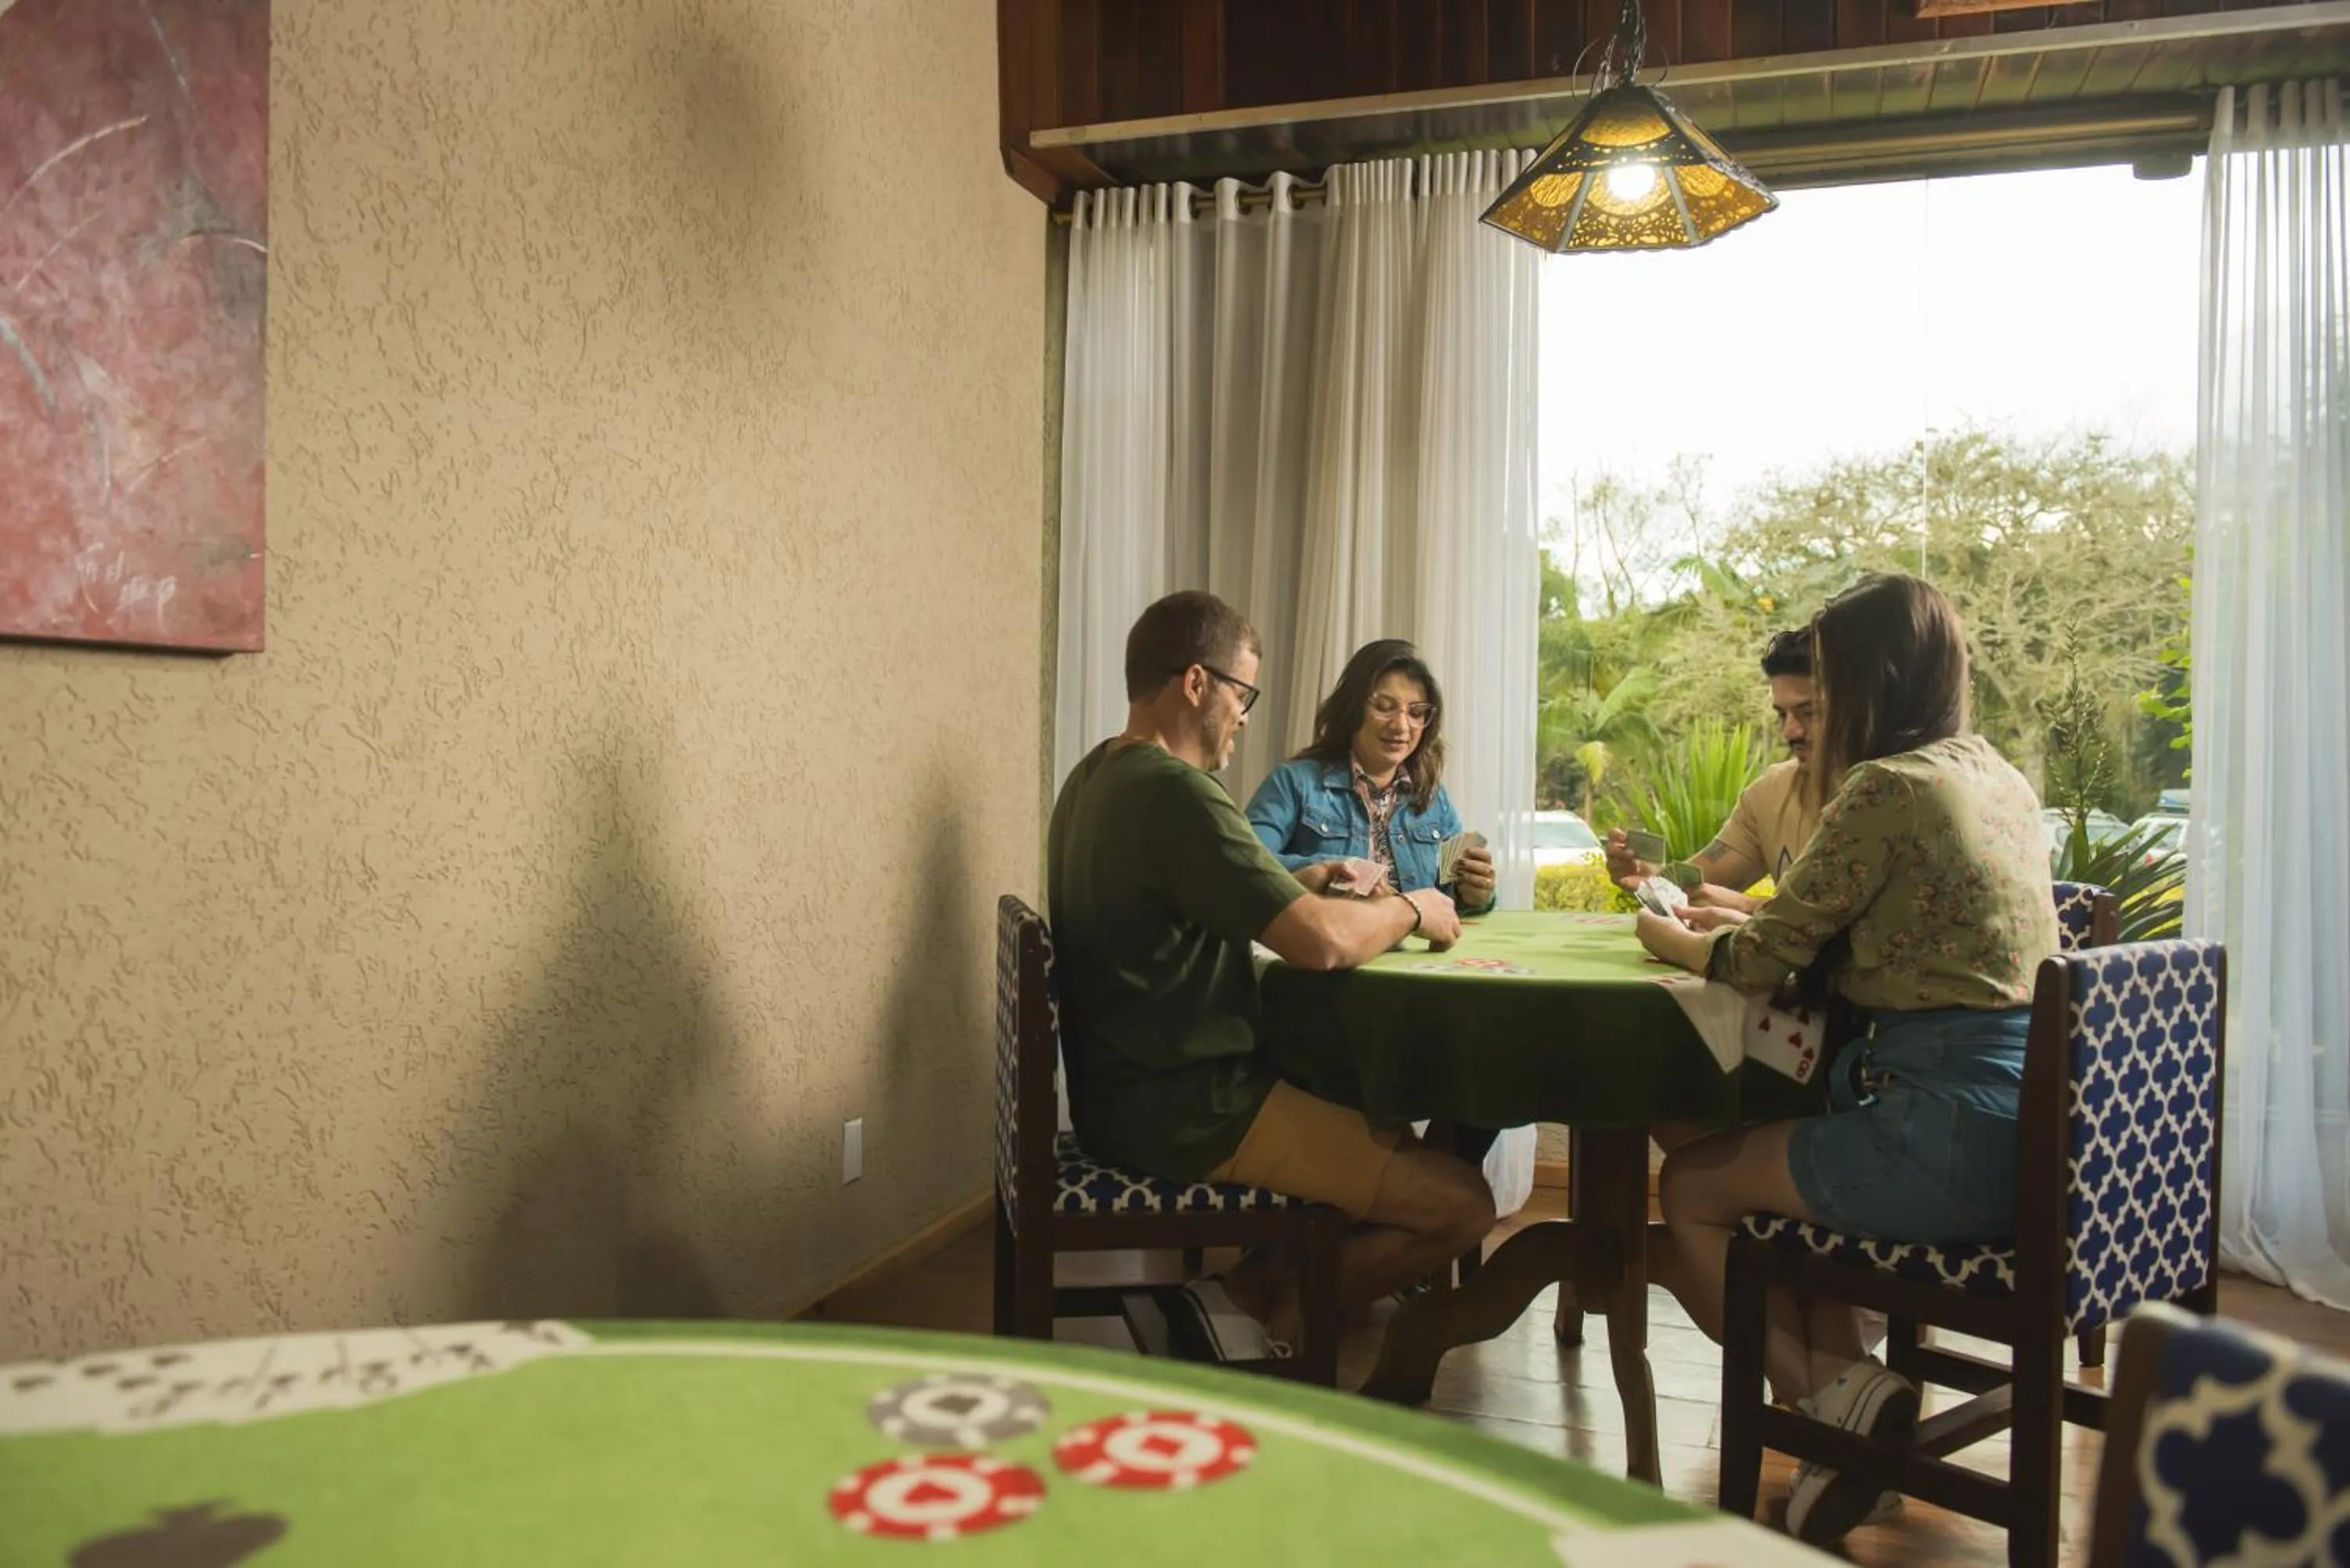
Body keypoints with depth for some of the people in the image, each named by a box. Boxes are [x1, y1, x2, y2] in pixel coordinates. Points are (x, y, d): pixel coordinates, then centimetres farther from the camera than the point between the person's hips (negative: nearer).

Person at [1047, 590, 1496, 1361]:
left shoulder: (1096, 777, 11)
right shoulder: (1175, 792, -21)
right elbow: (1323, 943, -24)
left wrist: (1309, 880, 11)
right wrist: (1411, 908, -4)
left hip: (1126, 1087, 10)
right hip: (1183, 1108, -10)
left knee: (1392, 1144, 22)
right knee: (1458, 1204, -9)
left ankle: (1244, 1291, 9)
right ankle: (1261, 1314, -1)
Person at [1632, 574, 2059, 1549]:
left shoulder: (1888, 786, -13)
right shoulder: (1996, 777, 13)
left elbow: (1763, 960, -8)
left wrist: (1671, 939, 12)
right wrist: (1739, 920, 23)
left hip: (1955, 1133, -9)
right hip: (2030, 1126, 9)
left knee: (1691, 1188, 9)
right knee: (1778, 1158, 27)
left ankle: (1829, 1389, 6)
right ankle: (1841, 1379, 15)